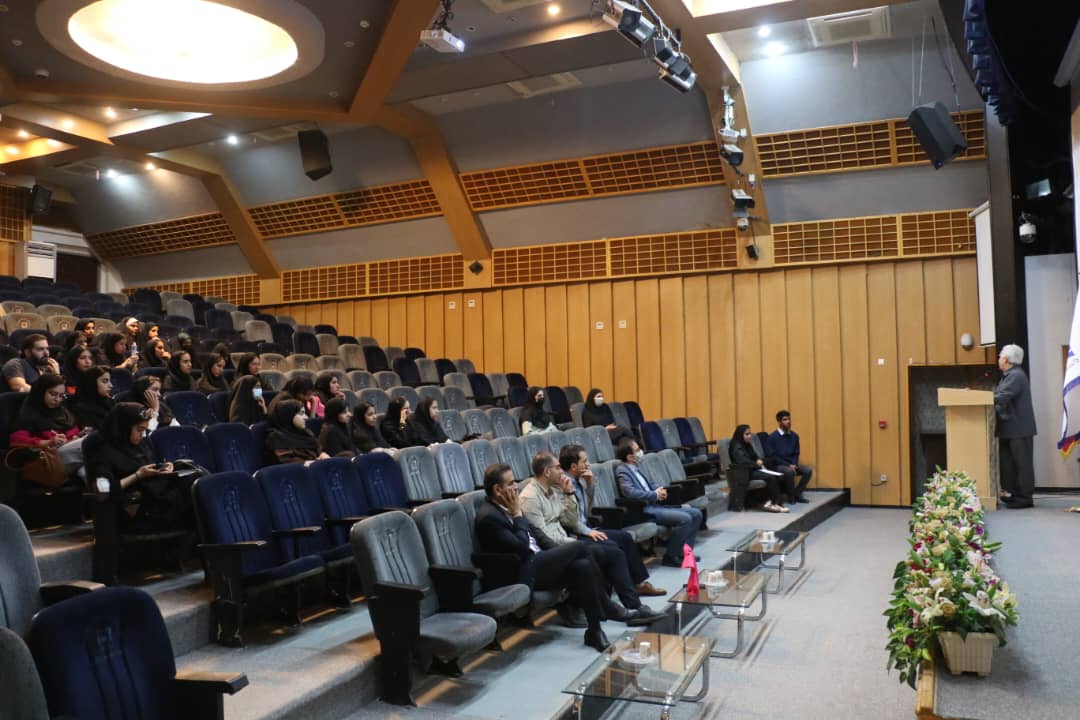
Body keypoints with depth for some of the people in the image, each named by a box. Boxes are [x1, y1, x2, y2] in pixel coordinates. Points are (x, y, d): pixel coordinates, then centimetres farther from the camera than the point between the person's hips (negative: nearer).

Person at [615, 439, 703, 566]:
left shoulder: (636, 467, 18)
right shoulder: (622, 470, -10)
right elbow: (629, 492, -25)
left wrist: (661, 490, 1)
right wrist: (655, 495, -16)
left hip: (654, 505, 10)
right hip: (644, 510, -10)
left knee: (696, 513, 5)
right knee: (685, 519, -23)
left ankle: (683, 552, 7)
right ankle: (670, 557, -11)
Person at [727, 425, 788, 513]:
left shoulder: (748, 445, 16)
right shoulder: (737, 447, -12)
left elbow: (755, 457, 23)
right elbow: (743, 461, -26)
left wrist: (760, 460, -1)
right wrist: (757, 464, -11)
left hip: (753, 469, 9)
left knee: (776, 476, -15)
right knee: (771, 477, -24)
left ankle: (771, 502, -18)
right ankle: (776, 503, -15)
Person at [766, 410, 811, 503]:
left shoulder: (794, 435, 5)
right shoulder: (772, 437, -11)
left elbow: (796, 453, 12)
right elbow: (772, 456, -14)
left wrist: (794, 464, -9)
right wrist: (788, 465, -18)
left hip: (792, 464, 6)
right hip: (777, 465, -6)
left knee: (808, 470, -17)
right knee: (790, 471, -35)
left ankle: (797, 493, -4)